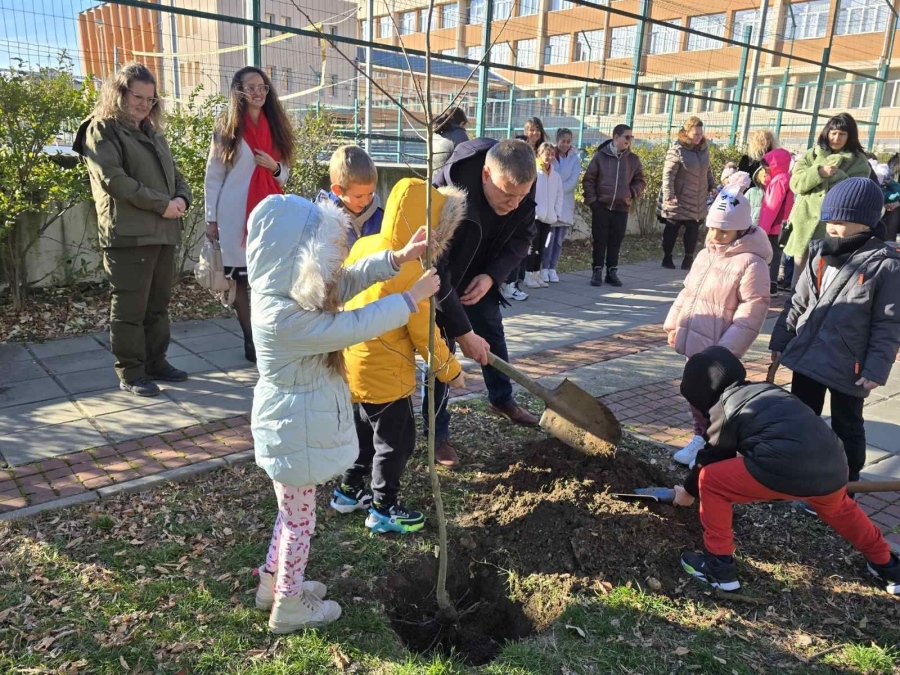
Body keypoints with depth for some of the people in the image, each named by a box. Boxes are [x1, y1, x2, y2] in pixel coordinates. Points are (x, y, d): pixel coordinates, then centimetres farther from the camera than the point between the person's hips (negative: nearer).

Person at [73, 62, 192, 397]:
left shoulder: (153, 133, 22)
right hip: (128, 234, -7)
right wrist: (161, 204, -16)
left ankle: (155, 362, 23)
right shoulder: (102, 130, -1)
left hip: (163, 232, 7)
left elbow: (174, 173, 20)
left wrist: (181, 198, -3)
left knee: (158, 304, 12)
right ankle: (130, 373, 6)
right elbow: (112, 179, -14)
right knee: (129, 307, -2)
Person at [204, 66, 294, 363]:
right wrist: (211, 219, -4)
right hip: (237, 214, -3)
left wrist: (274, 167, -7)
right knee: (242, 279, 2)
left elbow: (284, 174, 16)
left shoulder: (275, 126, 12)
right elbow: (213, 177, 1)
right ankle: (251, 341, 10)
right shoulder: (226, 128, 1)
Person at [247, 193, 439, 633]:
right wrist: (413, 297, -18)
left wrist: (398, 258, -7)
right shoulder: (282, 315, -32)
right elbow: (354, 326, -28)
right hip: (294, 427, -10)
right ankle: (290, 606, 30)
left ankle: (274, 582, 44)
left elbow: (348, 281, 6)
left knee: (292, 510, 25)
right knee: (299, 516, 10)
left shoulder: (291, 289, -2)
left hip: (295, 420, 10)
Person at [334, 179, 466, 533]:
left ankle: (349, 491, 41)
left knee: (365, 432, 26)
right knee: (396, 441, 10)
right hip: (385, 375, -8)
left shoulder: (363, 245, -2)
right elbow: (424, 334, -19)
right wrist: (451, 371, -5)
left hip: (354, 365, 8)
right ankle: (384, 510, 24)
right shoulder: (410, 272, -25)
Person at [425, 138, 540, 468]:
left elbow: (522, 237, -6)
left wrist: (492, 276, -24)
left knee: (493, 337, 17)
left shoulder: (520, 187, -22)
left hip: (482, 276, 6)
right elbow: (435, 271, -37)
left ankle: (502, 399, 41)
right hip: (439, 280, -6)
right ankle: (437, 434, 9)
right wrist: (462, 332, -33)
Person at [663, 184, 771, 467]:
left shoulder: (751, 263, -16)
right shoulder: (705, 255, 10)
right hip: (695, 341, 8)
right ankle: (701, 436, 36)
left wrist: (728, 347, -22)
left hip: (717, 349, -8)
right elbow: (687, 293, 18)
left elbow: (751, 311, -20)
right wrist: (673, 324, 14)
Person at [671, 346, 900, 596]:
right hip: (832, 465, 8)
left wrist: (688, 491, 34)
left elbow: (713, 458, 17)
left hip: (786, 468, -8)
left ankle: (719, 566, 13)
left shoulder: (724, 407, 9)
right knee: (837, 507, 40)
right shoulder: (765, 390, 28)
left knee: (710, 481, 8)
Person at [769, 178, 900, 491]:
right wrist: (780, 340, 12)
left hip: (848, 366, -5)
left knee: (847, 429, 12)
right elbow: (798, 302, 11)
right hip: (807, 355, 5)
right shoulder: (820, 254, 3)